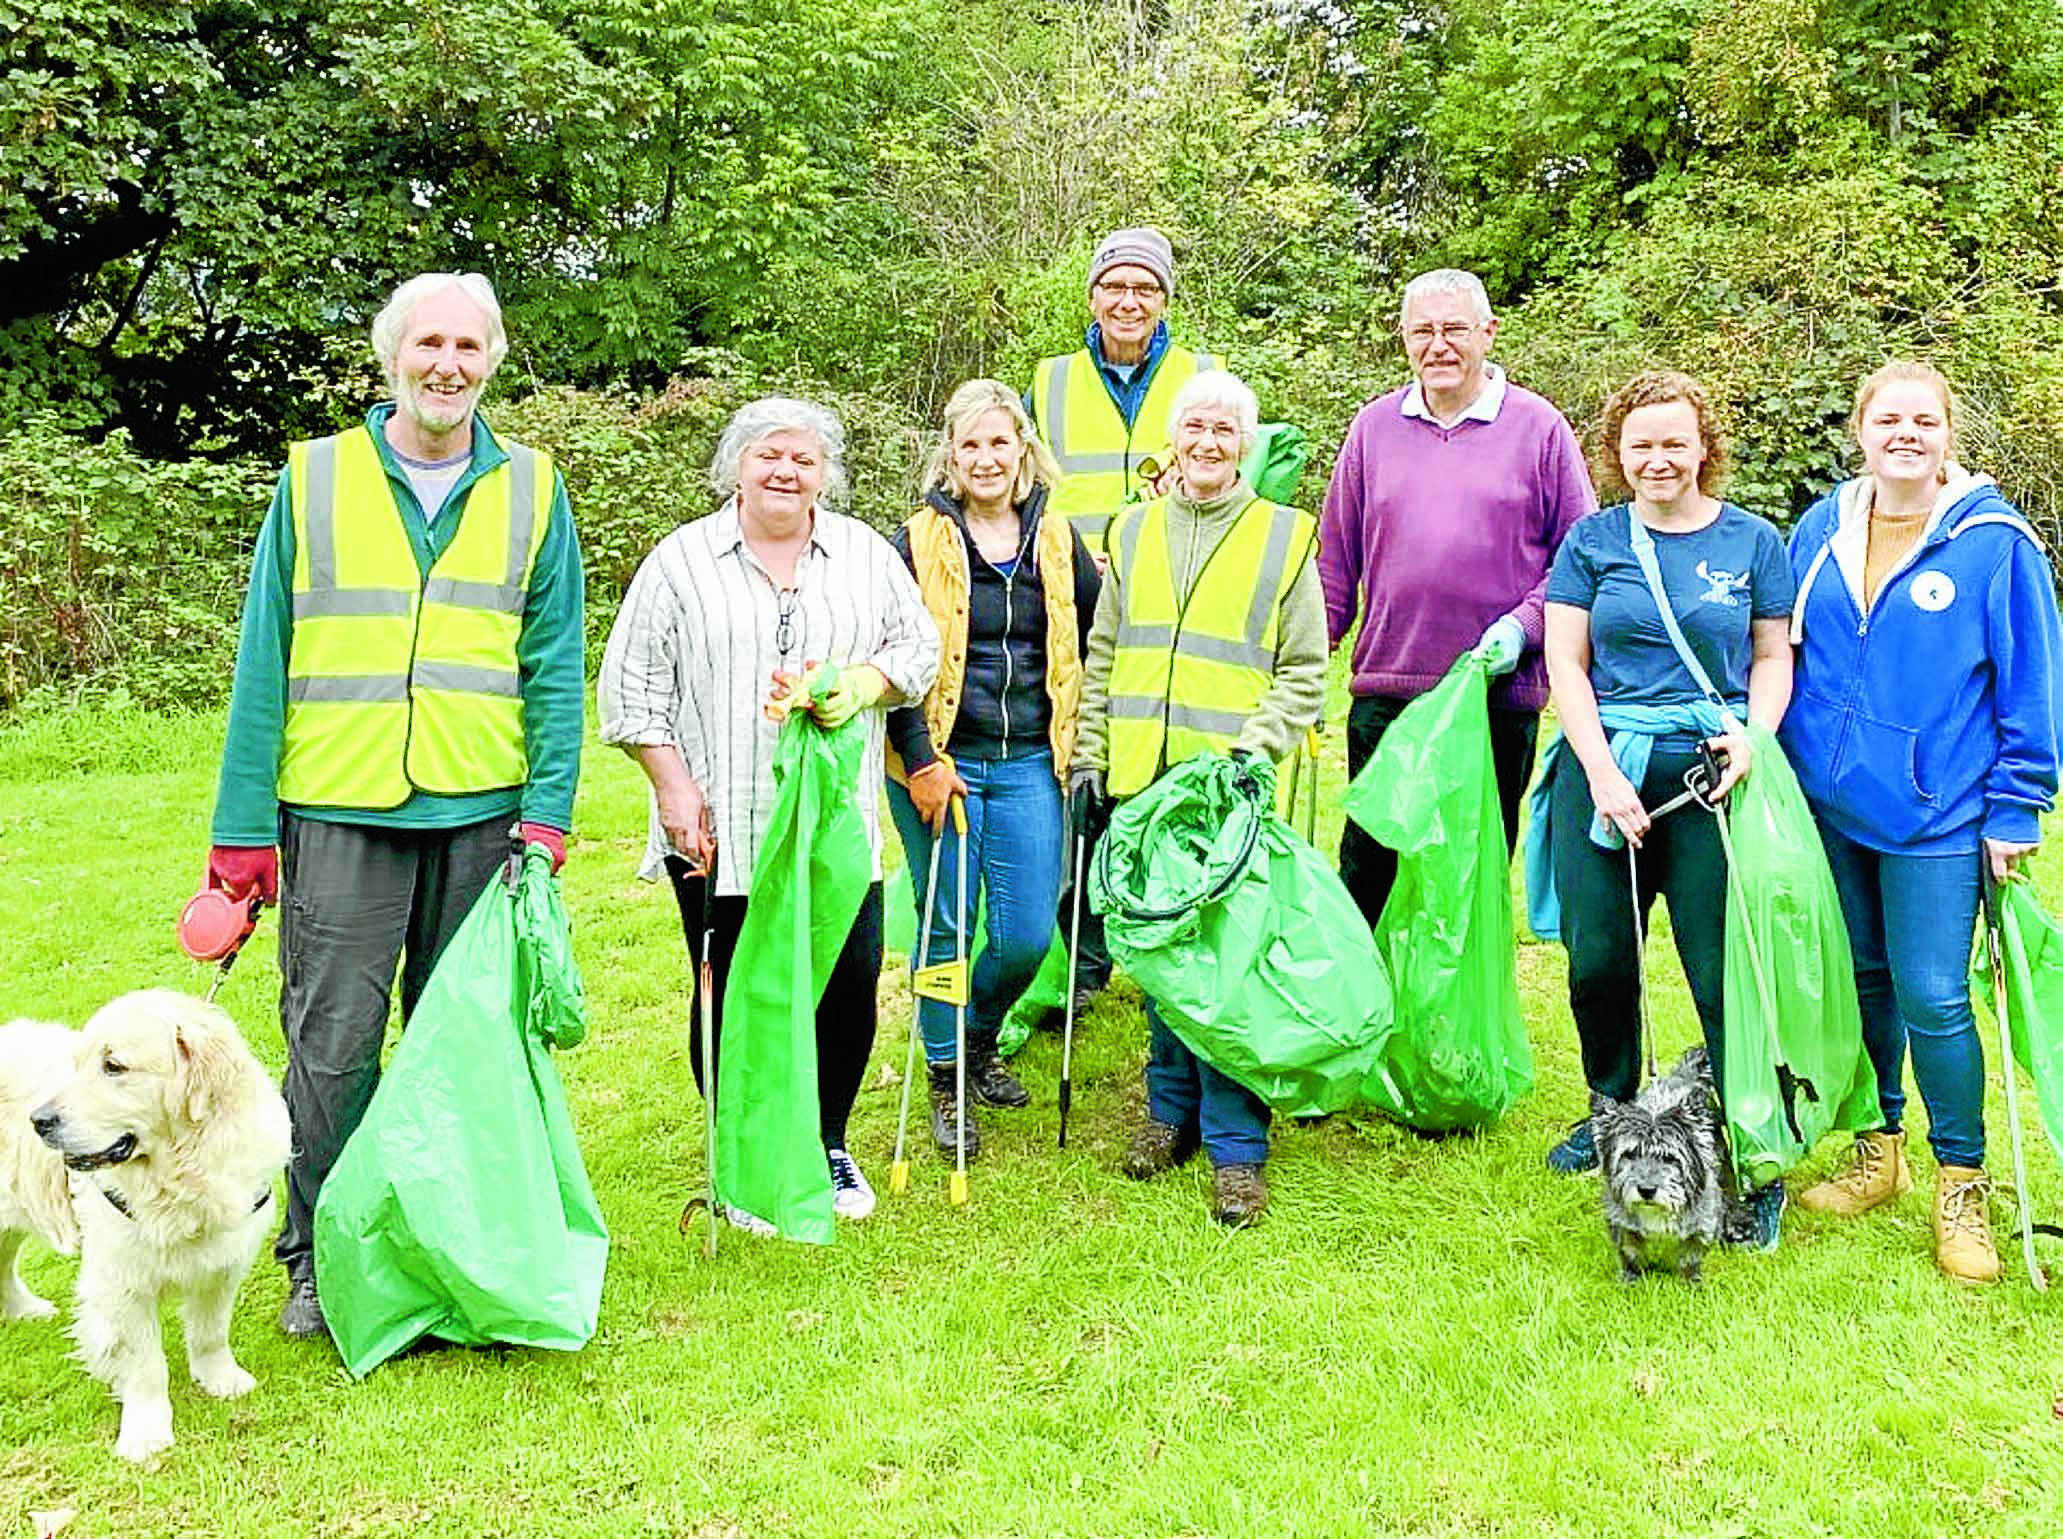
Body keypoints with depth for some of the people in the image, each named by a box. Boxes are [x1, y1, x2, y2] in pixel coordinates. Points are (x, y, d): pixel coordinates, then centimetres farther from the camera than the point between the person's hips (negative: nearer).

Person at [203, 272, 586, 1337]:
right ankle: (318, 1258, 20)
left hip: (483, 813, 1)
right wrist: (243, 829, -1)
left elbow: (554, 664, 4)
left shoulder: (532, 489, 8)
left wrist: (548, 809, -7)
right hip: (338, 812, 0)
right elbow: (264, 663, 4)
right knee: (332, 1045, 3)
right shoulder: (313, 478, 6)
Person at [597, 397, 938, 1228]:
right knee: (732, 996, 4)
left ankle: (828, 1144, 26)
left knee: (850, 987, 2)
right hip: (719, 828, -2)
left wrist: (864, 682, -8)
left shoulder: (866, 554, 11)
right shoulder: (680, 559, 3)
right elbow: (631, 686, 2)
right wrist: (675, 785, -6)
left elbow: (919, 646, 13)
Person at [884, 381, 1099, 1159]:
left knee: (1028, 935, 3)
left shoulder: (1057, 541, 8)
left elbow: (1097, 640, 14)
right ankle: (947, 1080, 24)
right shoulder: (919, 542, -2)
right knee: (947, 927, 5)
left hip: (1028, 765, 3)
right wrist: (921, 761, -9)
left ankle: (981, 1038, 33)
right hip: (941, 765, -3)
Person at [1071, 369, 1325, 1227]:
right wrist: (1089, 754, 9)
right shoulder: (1133, 531, 15)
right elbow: (1102, 657, 18)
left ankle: (1235, 1145, 4)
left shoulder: (1284, 535, 6)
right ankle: (1170, 1110, 25)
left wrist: (1253, 746, -11)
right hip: (1141, 781, 4)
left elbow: (1305, 671, 3)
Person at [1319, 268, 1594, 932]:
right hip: (1384, 692, 2)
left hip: (1501, 696, -2)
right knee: (1366, 868, 7)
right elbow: (1336, 564, 12)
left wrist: (1522, 626, -12)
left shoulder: (1539, 427, 2)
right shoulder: (1374, 426, 9)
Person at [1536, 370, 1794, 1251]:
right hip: (1603, 764, 1)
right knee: (1597, 960, 3)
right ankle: (1613, 1109, 28)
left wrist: (1752, 739, -8)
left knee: (1727, 970, -4)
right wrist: (1602, 772, -6)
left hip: (1711, 773, -1)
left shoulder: (1752, 541, 9)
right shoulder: (1594, 540, 9)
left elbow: (1774, 658, 12)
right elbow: (1566, 663, 5)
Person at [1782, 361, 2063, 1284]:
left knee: (1933, 998, -6)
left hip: (1936, 815, -4)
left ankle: (1961, 1189, 12)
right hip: (1830, 803, 4)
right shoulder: (1819, 532, 6)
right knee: (1861, 982, 14)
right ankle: (1879, 1153, 30)